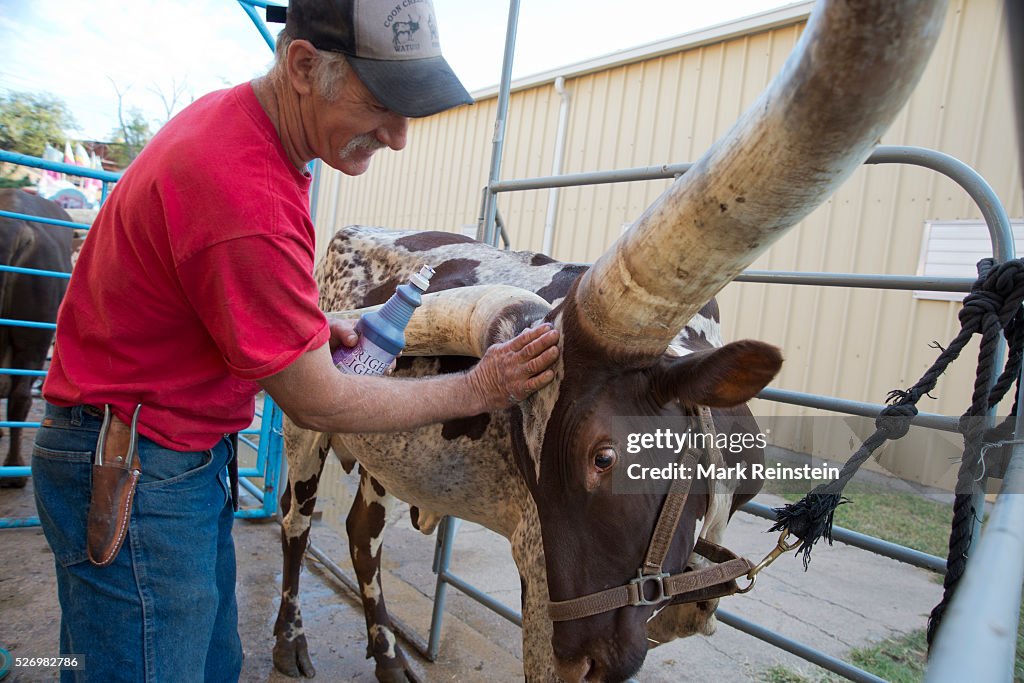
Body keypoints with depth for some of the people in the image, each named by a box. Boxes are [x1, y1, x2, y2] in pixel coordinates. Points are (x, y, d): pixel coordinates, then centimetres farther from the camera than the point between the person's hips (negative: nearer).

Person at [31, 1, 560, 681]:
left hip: (190, 457, 10)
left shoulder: (234, 114, 2)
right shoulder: (246, 199, -30)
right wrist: (477, 390, -11)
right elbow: (318, 403, -21)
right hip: (128, 472, -9)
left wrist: (305, 323, 1)